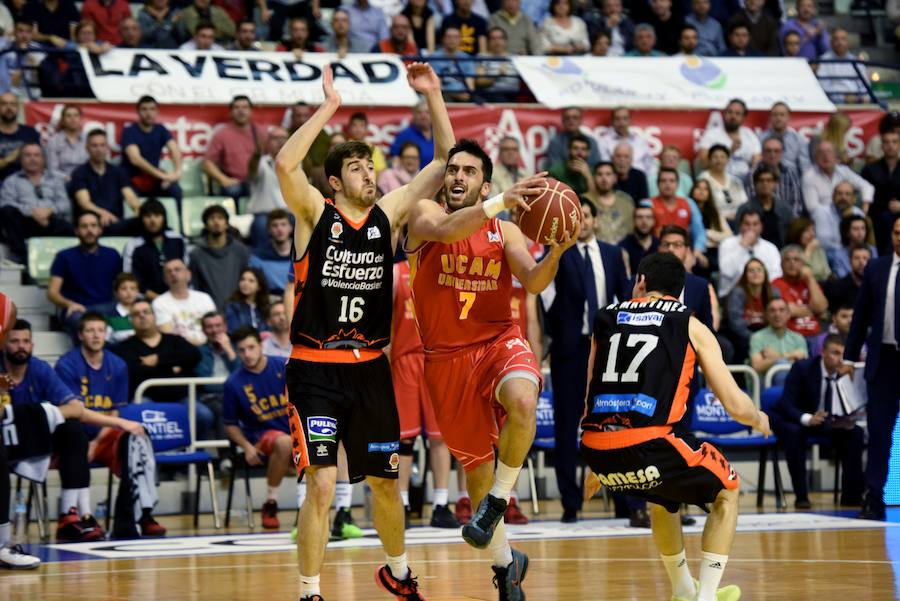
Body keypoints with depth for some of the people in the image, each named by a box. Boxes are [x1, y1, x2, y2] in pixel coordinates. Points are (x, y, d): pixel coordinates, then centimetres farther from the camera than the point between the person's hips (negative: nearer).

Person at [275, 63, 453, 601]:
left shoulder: (388, 214, 5)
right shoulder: (317, 213, -6)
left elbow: (445, 162, 5)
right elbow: (285, 165, -25)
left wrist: (433, 97, -4)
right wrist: (328, 108, -25)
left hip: (370, 368, 5)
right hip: (315, 370, -4)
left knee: (385, 482, 17)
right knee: (322, 485, -14)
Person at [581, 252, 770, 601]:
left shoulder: (607, 319, 21)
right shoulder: (691, 327, 12)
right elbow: (735, 406, 9)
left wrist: (596, 468, 39)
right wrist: (759, 421, 33)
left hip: (596, 447, 4)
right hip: (648, 445, -4)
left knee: (663, 495, 37)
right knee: (727, 490, 24)